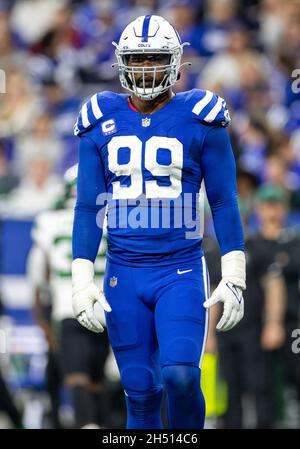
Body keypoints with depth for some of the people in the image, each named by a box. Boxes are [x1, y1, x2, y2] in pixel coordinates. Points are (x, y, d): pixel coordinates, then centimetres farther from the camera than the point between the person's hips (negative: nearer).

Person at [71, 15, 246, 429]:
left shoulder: (199, 118, -1)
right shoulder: (101, 120, 6)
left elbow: (224, 204, 1)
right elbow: (89, 208, 8)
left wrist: (234, 278, -4)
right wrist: (82, 282, 2)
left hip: (182, 273, -2)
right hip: (123, 274, 3)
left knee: (180, 375, -19)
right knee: (139, 390, 4)